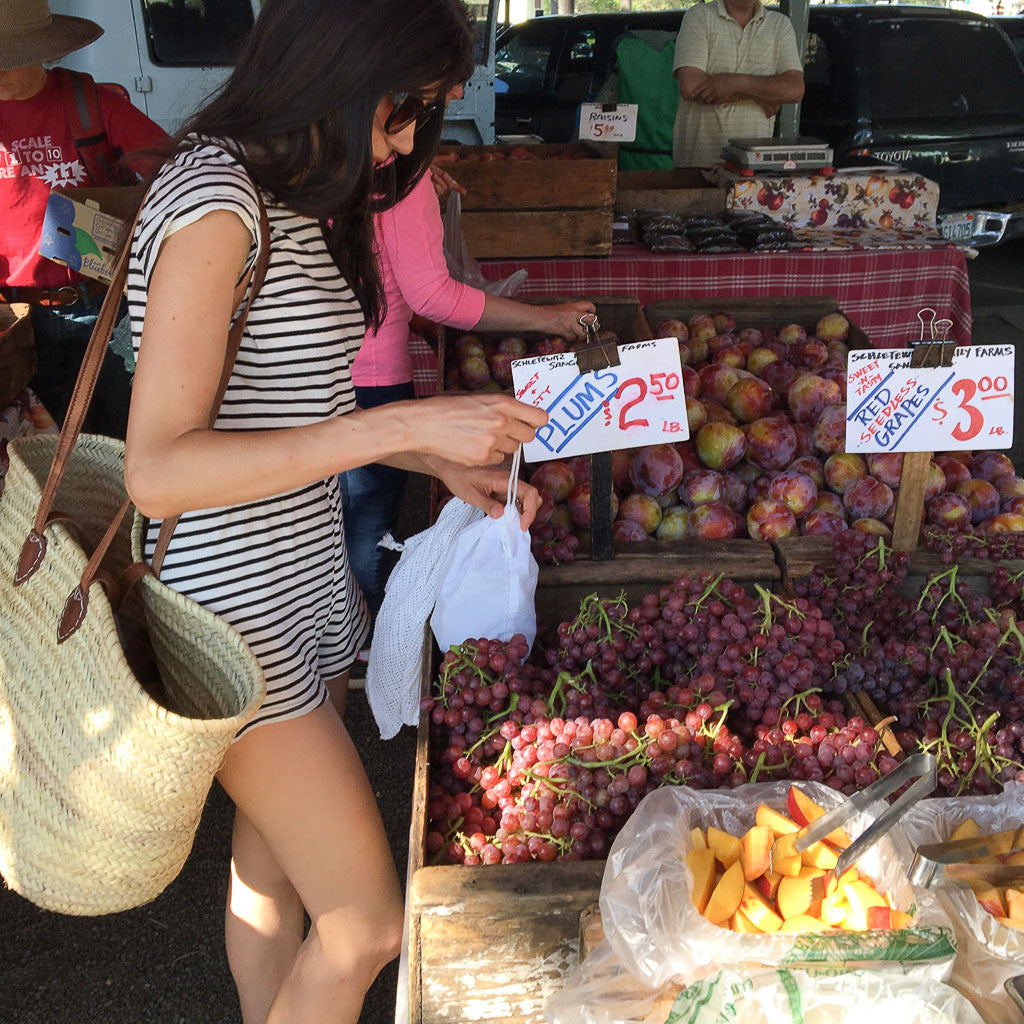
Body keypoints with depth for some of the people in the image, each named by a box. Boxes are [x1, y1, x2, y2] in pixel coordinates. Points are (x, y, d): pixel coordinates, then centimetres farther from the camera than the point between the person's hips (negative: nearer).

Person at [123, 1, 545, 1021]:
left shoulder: (297, 199, 10)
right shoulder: (213, 198, -19)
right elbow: (156, 468, -25)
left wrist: (450, 463, 5)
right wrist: (406, 424, -26)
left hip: (300, 582, 9)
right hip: (233, 608, -9)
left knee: (271, 862, 23)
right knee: (367, 926, 2)